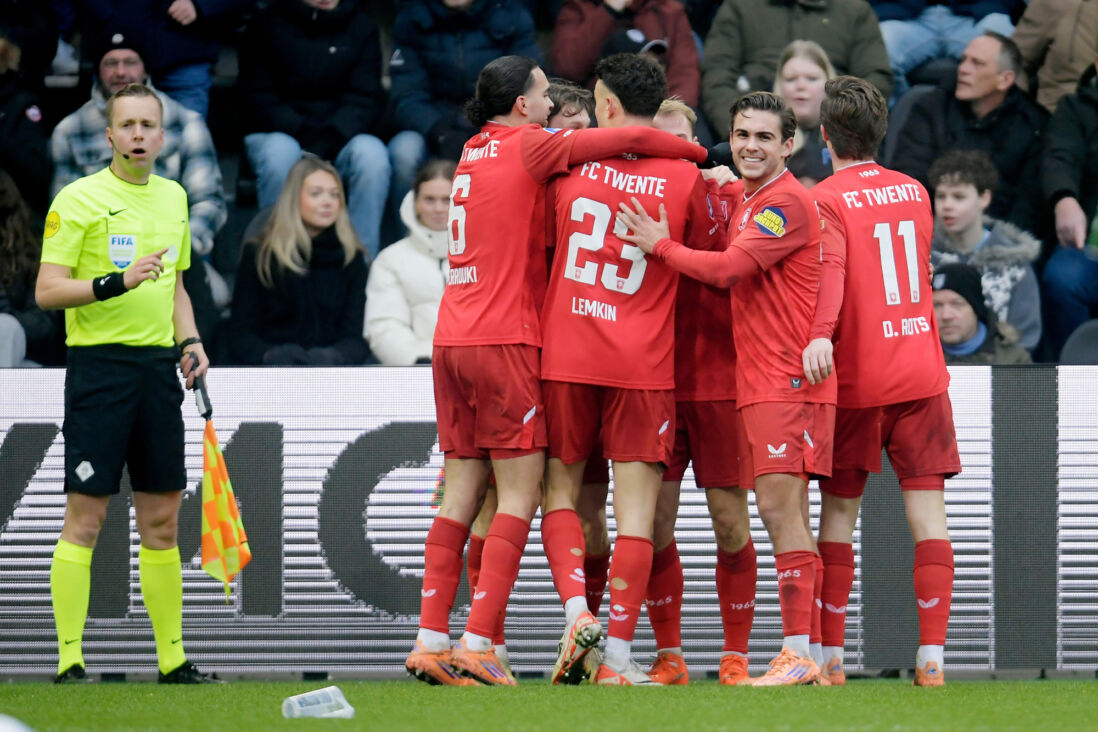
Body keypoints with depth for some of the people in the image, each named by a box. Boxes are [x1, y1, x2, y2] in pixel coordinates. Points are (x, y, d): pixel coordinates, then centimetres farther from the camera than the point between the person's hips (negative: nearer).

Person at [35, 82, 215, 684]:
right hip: (99, 366, -6)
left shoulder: (173, 197, 14)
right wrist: (118, 282, -22)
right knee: (84, 519, -6)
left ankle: (172, 657, 14)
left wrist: (189, 340, 8)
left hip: (158, 367, 6)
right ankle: (70, 660, -4)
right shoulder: (78, 199, -6)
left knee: (162, 520, 8)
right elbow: (47, 291, -11)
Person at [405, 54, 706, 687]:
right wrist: (705, 155, 5)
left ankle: (432, 640, 2)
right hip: (505, 341, -8)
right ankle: (478, 642, -13)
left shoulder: (474, 153, 17)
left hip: (452, 341, 8)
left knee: (462, 494, 8)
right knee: (521, 495, -5)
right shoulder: (529, 146, -6)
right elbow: (635, 138, -10)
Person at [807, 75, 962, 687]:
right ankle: (932, 656, -7)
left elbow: (832, 268, -26)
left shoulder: (826, 200, -7)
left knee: (838, 515, 7)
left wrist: (821, 334, -41)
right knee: (928, 514, 0)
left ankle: (830, 655, 6)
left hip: (855, 381, -3)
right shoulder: (915, 192, 10)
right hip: (922, 375, 3)